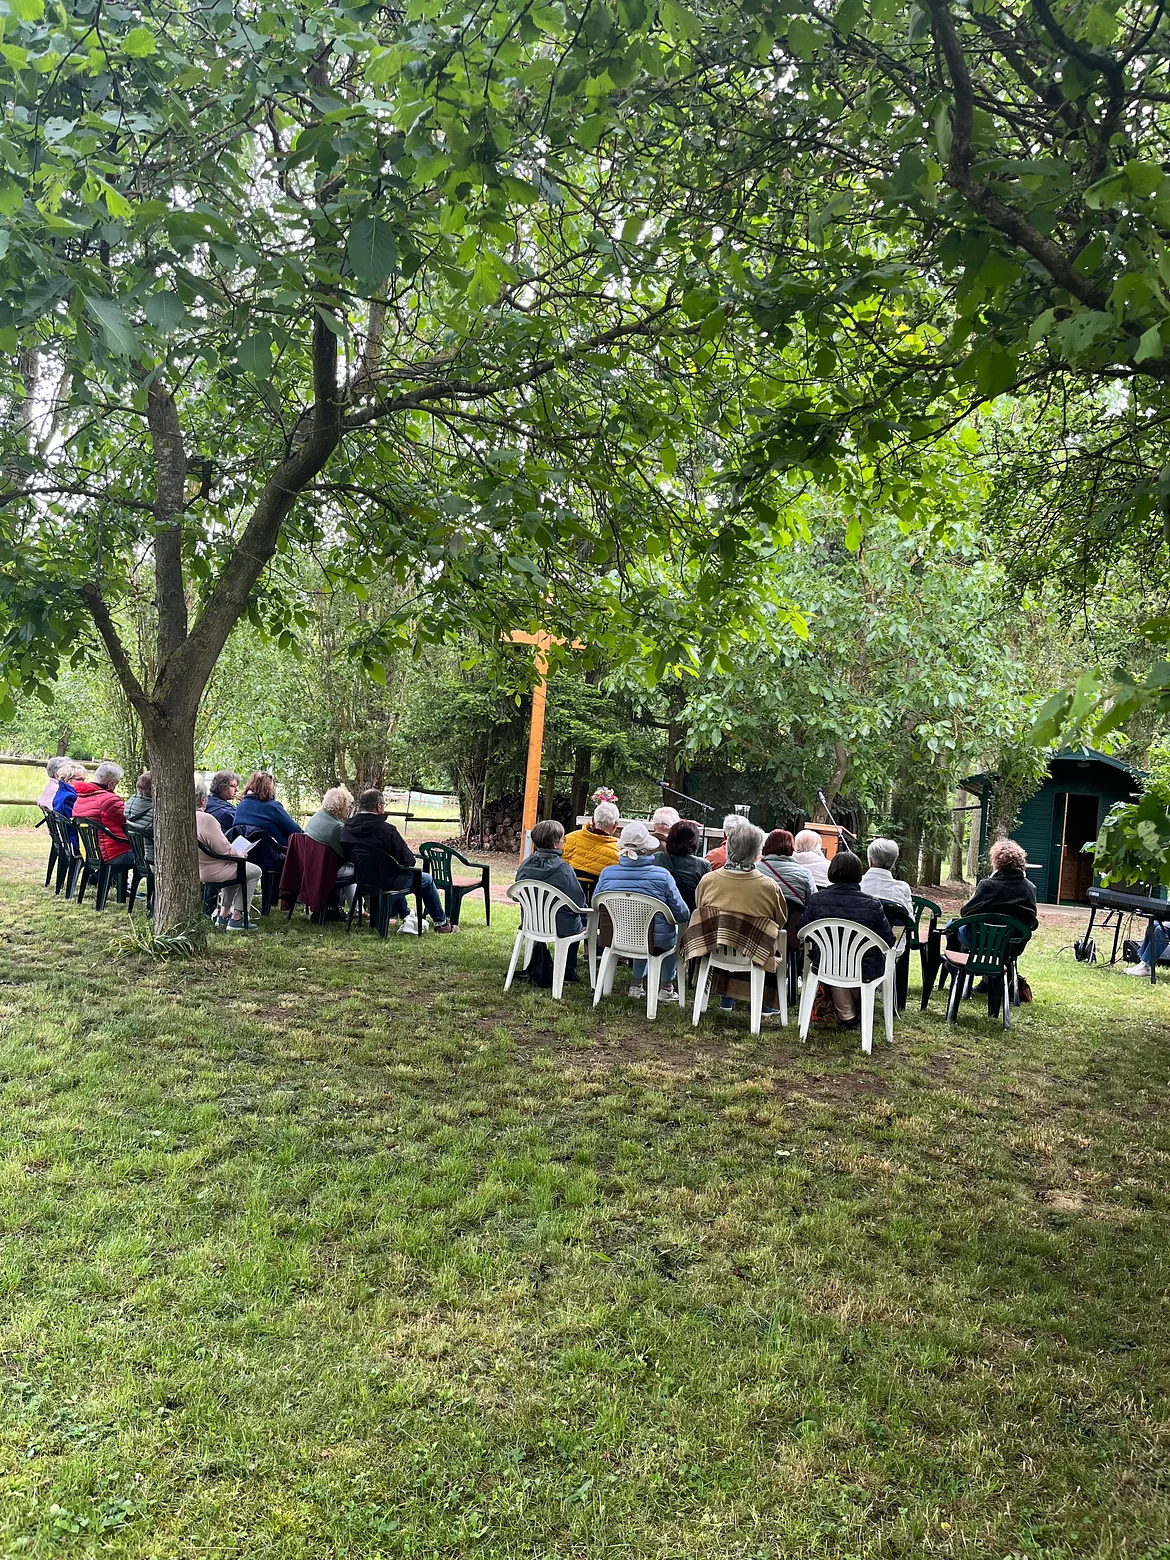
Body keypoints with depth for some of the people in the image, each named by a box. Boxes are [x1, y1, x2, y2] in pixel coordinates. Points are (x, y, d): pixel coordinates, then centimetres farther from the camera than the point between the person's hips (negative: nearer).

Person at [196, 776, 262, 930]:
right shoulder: (206, 819, -27)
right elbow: (224, 850, -24)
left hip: (195, 870, 9)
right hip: (210, 872, -9)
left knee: (233, 867, 34)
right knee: (255, 871, 11)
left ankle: (223, 913, 33)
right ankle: (236, 918, 9)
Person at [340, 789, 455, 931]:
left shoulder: (347, 828, -8)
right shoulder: (386, 830, -27)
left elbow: (348, 856, 6)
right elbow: (407, 859, -20)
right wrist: (411, 859, 3)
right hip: (386, 881, -7)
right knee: (427, 879, 17)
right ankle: (441, 922, 28)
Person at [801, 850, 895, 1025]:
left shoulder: (817, 900, -13)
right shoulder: (872, 904, -17)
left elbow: (803, 933, 0)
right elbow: (889, 942, -10)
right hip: (866, 970, -1)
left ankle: (847, 1015, 41)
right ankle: (860, 1012, 50)